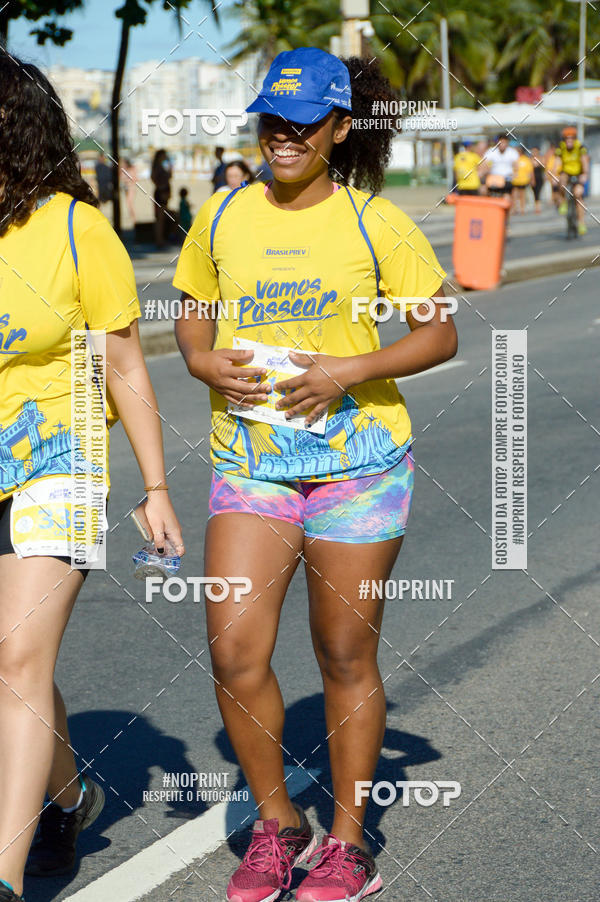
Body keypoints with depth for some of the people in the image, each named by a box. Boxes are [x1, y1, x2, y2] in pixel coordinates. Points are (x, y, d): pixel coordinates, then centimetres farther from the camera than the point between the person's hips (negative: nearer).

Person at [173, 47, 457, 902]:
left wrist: (349, 371, -17)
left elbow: (439, 334, -2)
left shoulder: (375, 223, -4)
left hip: (357, 458, -2)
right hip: (248, 458, 3)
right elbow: (192, 319, 16)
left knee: (346, 657, 5)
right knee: (234, 652, -7)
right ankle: (277, 824, 15)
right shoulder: (222, 217, 5)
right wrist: (209, 364, -7)